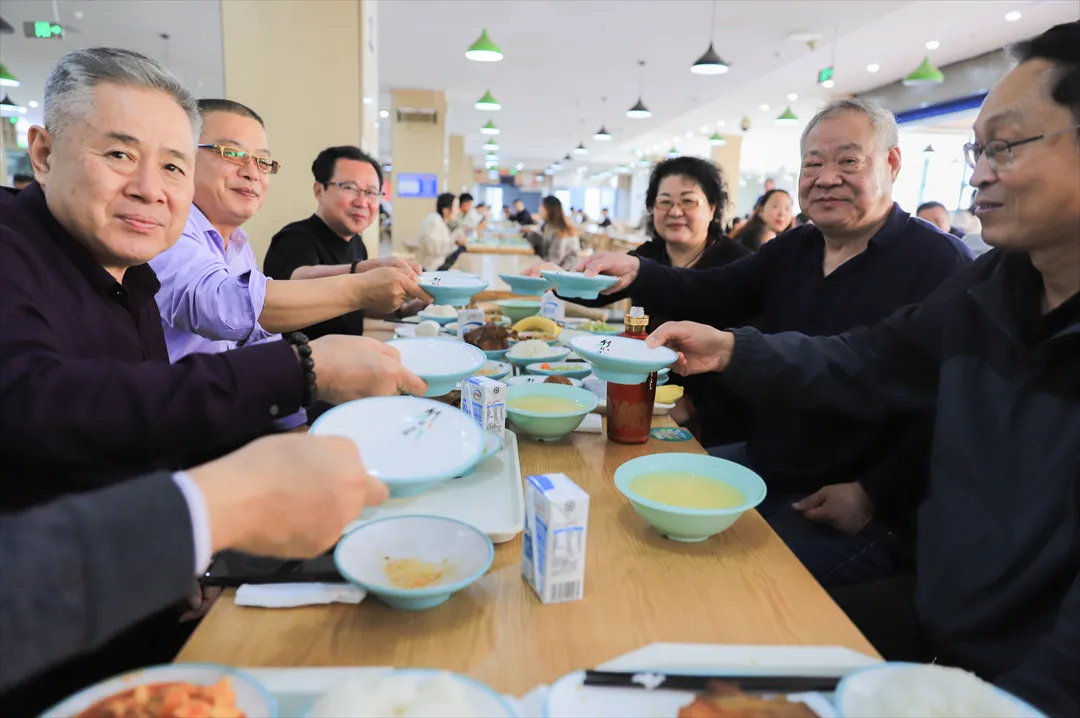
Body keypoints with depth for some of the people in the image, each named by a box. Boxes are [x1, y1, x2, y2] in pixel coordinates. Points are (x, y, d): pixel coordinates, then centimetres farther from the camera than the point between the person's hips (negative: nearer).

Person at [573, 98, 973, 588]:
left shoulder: (940, 262, -11)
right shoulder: (791, 250, 11)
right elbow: (707, 296, 2)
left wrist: (874, 495, -22)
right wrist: (635, 273, -17)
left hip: (864, 514, -7)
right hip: (760, 466, 7)